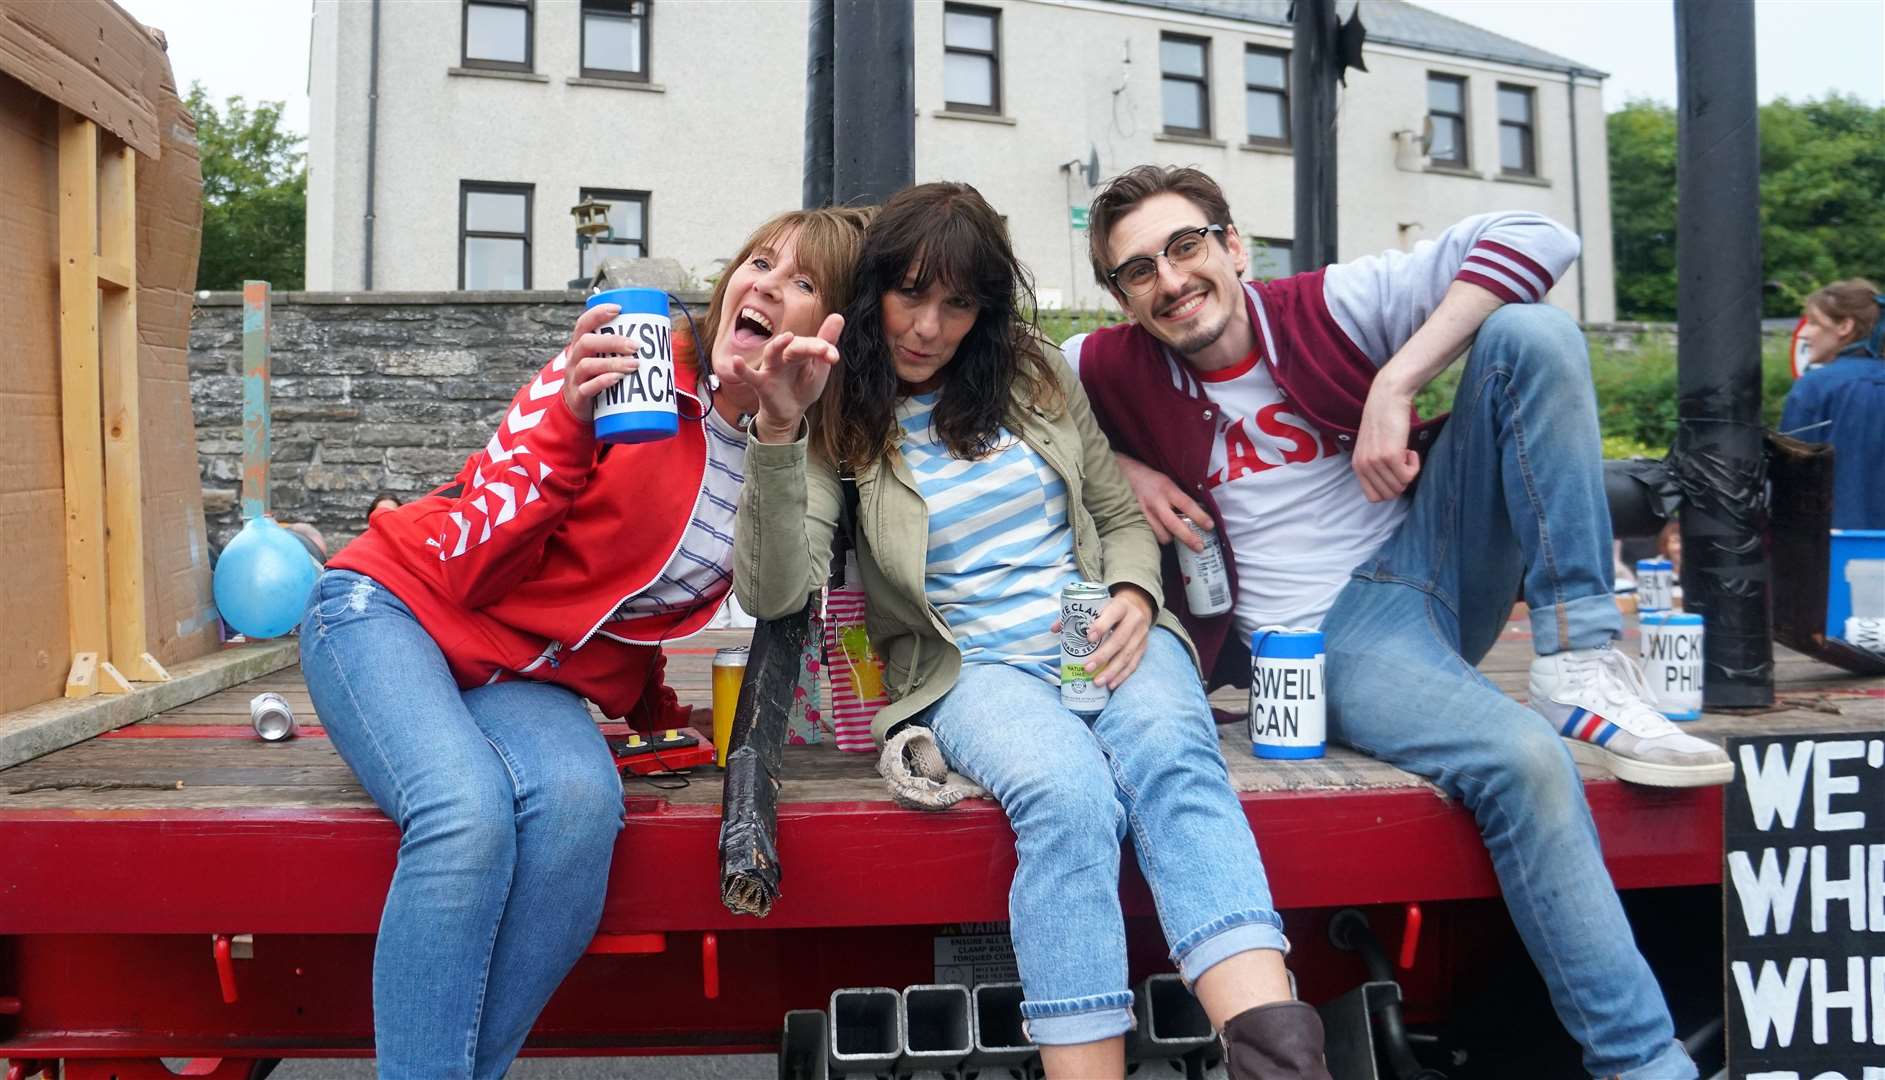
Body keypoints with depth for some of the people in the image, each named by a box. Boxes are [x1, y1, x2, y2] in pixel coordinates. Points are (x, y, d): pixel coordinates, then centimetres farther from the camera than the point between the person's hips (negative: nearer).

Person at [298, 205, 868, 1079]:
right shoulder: (624, 366, -11)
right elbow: (473, 566, -14)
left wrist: (653, 708, 11)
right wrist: (572, 424, -26)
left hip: (534, 682, 3)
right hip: (397, 607, -3)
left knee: (581, 803, -32)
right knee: (470, 812, -34)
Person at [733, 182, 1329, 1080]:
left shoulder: (1035, 375, 13)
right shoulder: (841, 422, 3)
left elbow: (1121, 515, 19)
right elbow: (773, 594, -11)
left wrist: (1134, 596, -3)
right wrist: (776, 432, -24)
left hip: (1104, 640, 2)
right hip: (970, 668, -2)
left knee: (1171, 758, -32)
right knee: (1068, 794, -35)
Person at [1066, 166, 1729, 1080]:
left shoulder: (1328, 307, -3)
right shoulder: (1116, 370, -1)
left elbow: (1534, 237, -10)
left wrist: (1394, 387, -19)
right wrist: (1119, 468, -1)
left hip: (1435, 551, 3)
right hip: (1326, 643, -3)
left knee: (1530, 334, -15)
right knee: (1524, 762, -31)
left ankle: (1578, 669, -17)